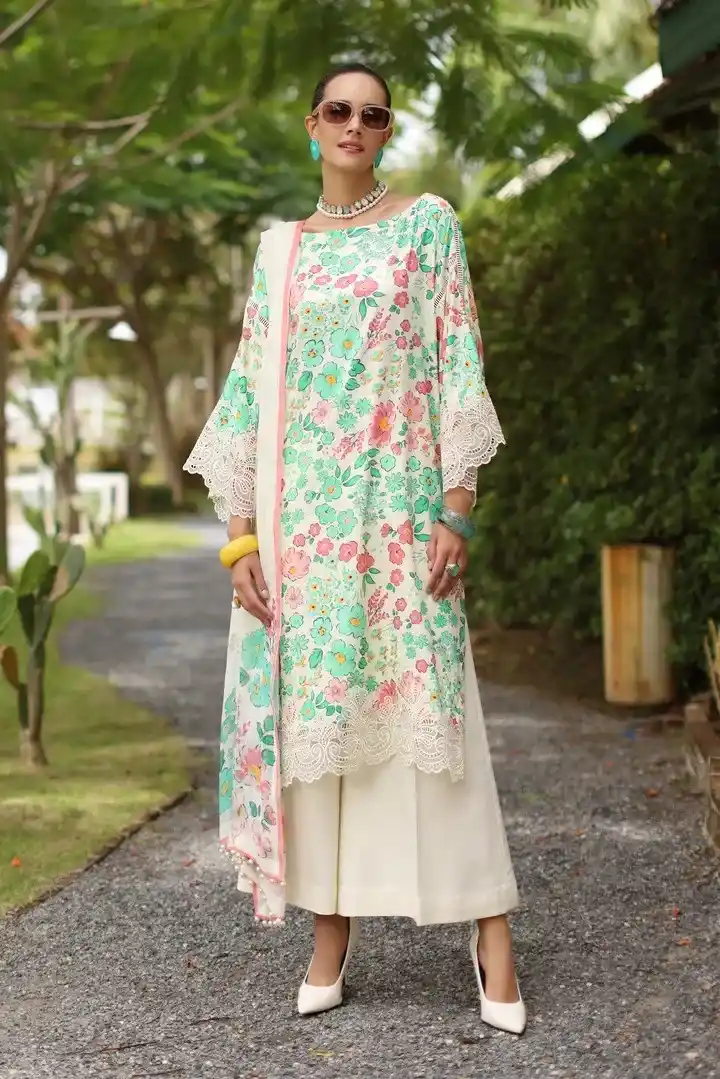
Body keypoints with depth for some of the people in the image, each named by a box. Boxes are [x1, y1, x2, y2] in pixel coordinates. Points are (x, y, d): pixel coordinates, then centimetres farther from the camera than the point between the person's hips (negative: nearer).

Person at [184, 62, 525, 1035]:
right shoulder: (279, 249, 14)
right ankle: (333, 929, 13)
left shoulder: (428, 223, 6)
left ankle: (491, 932, 1)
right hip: (302, 509, 3)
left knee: (424, 700, -7)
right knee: (313, 708, 2)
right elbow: (251, 391, 11)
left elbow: (460, 368, 0)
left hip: (401, 499, -3)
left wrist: (458, 509, -10)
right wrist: (240, 535, 2)